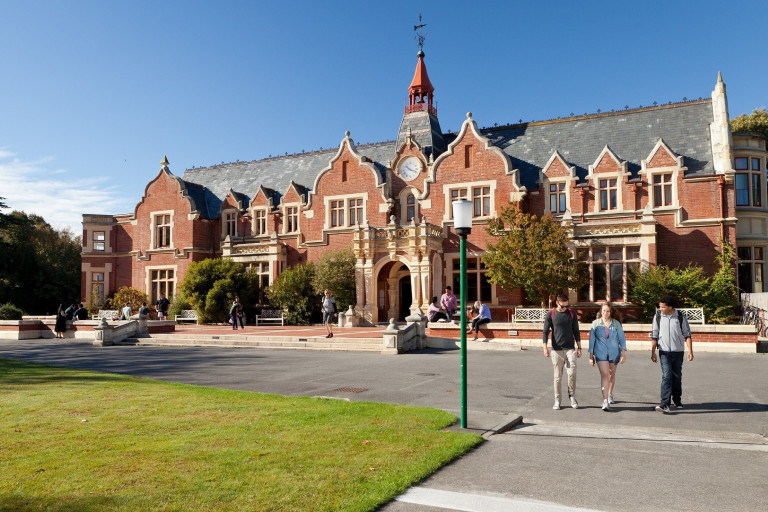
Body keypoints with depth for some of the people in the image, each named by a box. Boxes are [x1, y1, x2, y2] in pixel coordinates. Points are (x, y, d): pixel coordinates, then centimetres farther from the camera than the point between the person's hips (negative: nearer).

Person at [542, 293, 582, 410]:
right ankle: (557, 400, 13)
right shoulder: (551, 315, 1)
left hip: (570, 349, 1)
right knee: (557, 376, 3)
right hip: (556, 350, -1)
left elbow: (576, 331, 13)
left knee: (572, 373, -11)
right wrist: (545, 348, -10)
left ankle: (572, 396, 10)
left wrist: (579, 348, 10)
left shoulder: (572, 313, 7)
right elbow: (545, 332, 0)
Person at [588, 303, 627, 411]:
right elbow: (592, 340, 3)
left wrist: (623, 353, -4)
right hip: (601, 353, -2)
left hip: (614, 353, 2)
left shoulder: (616, 324, 3)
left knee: (612, 375, 15)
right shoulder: (595, 323, 1)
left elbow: (622, 338, 3)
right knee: (604, 375, -13)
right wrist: (591, 356, 2)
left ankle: (610, 394, 39)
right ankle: (605, 401, -16)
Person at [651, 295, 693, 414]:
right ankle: (665, 404, -17)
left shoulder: (680, 317, -2)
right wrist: (653, 352, 4)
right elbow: (654, 335, 6)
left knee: (677, 377, 11)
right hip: (664, 351, -1)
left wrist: (690, 351, -4)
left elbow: (687, 335, 1)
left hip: (678, 351, 1)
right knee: (666, 376, -12)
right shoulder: (657, 316, 0)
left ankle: (677, 400, 30)